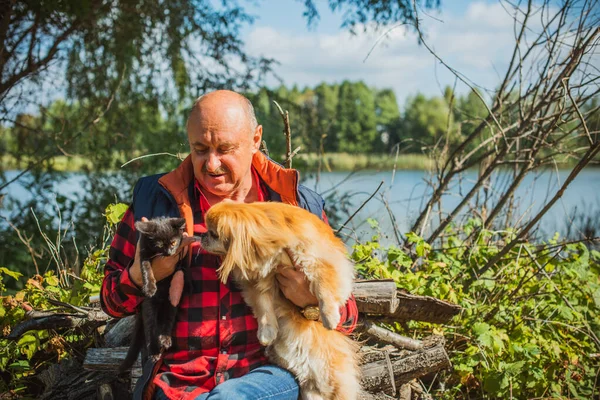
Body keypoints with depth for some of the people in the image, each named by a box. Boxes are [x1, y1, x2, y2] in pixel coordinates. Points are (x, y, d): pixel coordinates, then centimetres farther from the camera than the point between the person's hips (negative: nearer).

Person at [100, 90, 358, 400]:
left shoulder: (299, 206, 8)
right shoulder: (155, 199, 8)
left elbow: (346, 316, 12)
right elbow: (112, 301, 14)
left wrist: (314, 300, -12)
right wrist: (140, 277, -9)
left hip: (270, 371, 0)